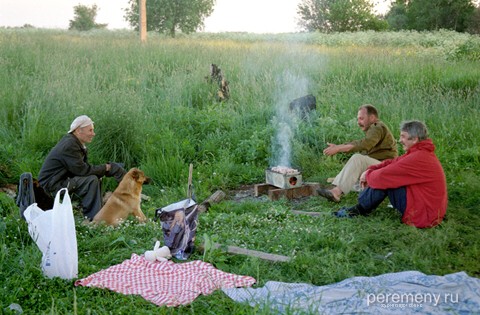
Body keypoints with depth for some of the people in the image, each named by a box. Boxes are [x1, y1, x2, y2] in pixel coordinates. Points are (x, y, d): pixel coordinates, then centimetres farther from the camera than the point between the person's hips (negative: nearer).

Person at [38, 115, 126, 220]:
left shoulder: (74, 142, 10)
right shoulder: (69, 146, -22)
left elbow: (84, 166, 10)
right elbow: (82, 170, -25)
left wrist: (102, 169, -8)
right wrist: (105, 168, -14)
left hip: (63, 179, 11)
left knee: (97, 176, 13)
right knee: (92, 180, -24)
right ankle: (92, 218, -15)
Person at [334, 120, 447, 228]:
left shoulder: (417, 158, -23)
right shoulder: (422, 153, 9)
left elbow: (383, 175, -22)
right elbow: (393, 163, 11)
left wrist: (368, 175, -2)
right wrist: (371, 170, -3)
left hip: (422, 215, -10)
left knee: (383, 181, -11)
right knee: (384, 179, 9)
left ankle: (358, 210, 5)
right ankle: (361, 208, 11)